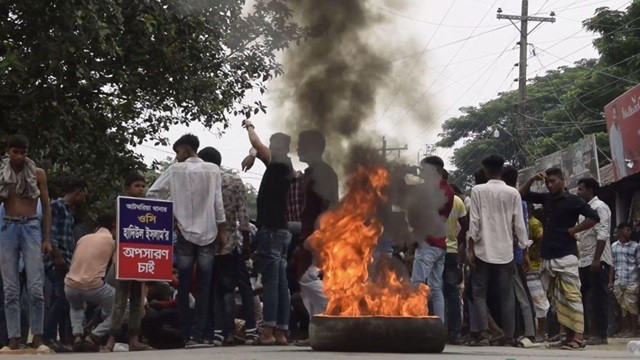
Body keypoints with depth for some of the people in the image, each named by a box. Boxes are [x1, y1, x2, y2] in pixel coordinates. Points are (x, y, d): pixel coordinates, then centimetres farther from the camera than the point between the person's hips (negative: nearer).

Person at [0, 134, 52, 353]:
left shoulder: (38, 174, 6)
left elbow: (46, 207, 6)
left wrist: (47, 239, -1)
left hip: (31, 228, -2)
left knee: (35, 287, -9)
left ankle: (37, 338, -3)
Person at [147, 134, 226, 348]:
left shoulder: (176, 170, 3)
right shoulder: (213, 170, 4)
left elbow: (151, 193, 3)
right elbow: (218, 202, 0)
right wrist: (222, 230, 4)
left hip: (185, 234, 0)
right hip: (208, 234, 0)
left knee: (184, 288, 5)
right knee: (203, 289, 0)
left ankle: (187, 335, 3)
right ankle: (197, 335, -9)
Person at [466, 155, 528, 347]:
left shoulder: (478, 190, -3)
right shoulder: (513, 193, 1)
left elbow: (474, 221, -6)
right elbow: (519, 224, 2)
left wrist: (470, 249, -3)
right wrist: (524, 250, 10)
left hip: (483, 250, -1)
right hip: (505, 251, 2)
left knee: (480, 293, 6)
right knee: (507, 295, 7)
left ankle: (484, 332, -8)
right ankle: (509, 336, 4)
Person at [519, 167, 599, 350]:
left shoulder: (573, 200, -4)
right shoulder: (547, 199, 15)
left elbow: (594, 217, -12)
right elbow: (522, 194, 22)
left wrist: (573, 230, -10)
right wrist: (532, 179, 7)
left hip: (565, 256, -7)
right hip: (548, 257, 8)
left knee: (572, 297, -10)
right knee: (558, 299, 7)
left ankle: (578, 337, -14)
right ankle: (568, 336, 9)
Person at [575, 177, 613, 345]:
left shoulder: (599, 207, -9)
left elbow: (602, 235, -18)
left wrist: (596, 259, -24)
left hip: (597, 261, -9)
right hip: (584, 261, 9)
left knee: (598, 298, -5)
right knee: (581, 297, 9)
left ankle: (600, 334, -1)